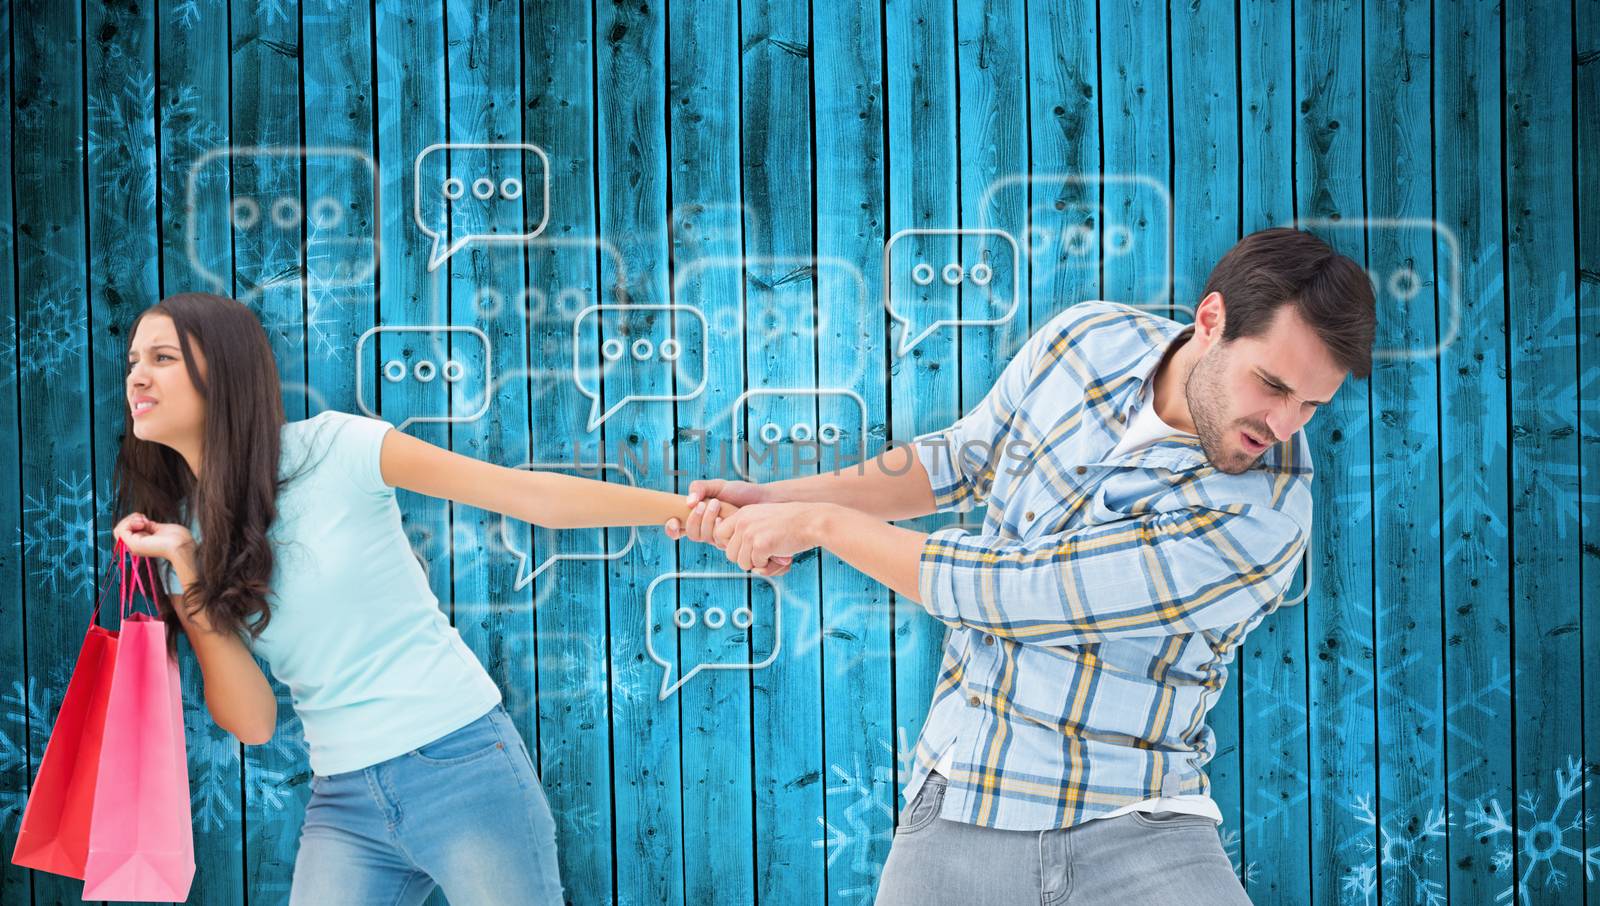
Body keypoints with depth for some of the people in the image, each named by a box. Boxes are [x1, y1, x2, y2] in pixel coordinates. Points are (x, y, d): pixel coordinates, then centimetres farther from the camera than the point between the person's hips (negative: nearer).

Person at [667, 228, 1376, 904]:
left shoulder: (1259, 517, -21)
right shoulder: (1088, 339, -2)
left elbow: (1005, 590, -19)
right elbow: (964, 459, 18)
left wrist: (821, 525, -10)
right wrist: (782, 499, 10)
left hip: (1137, 834, -4)